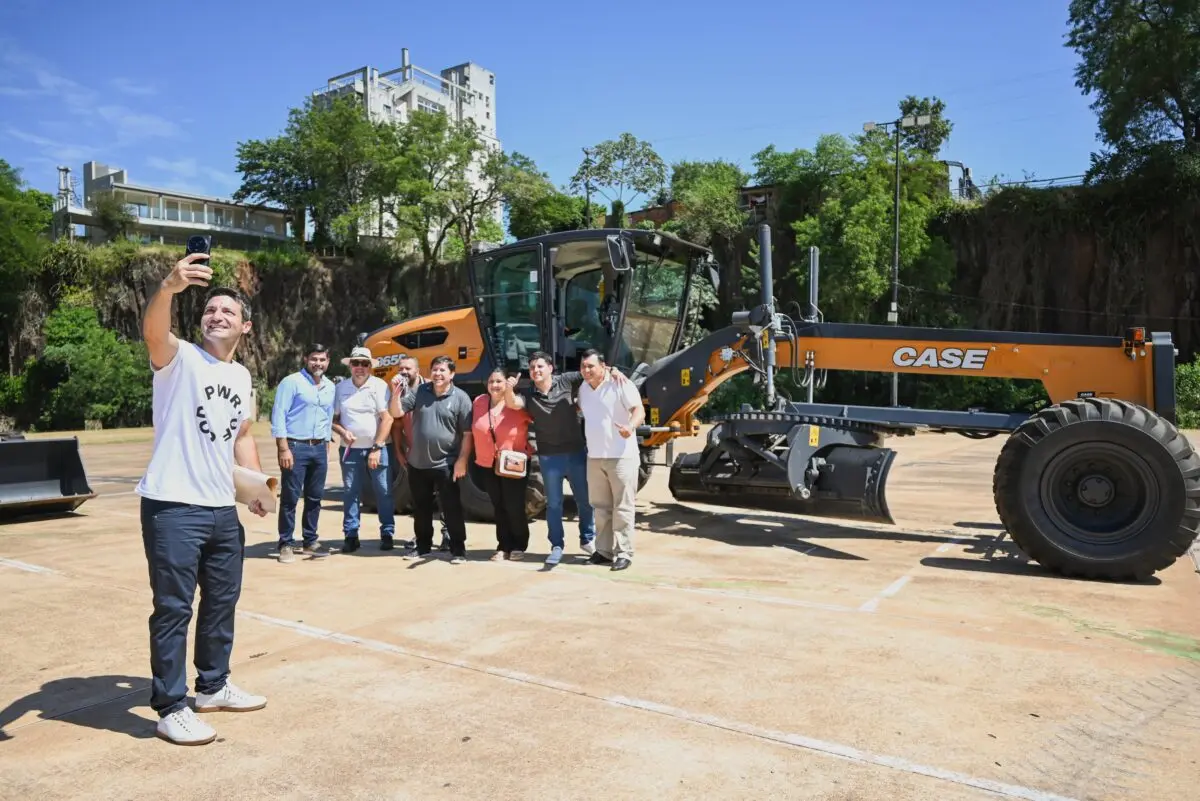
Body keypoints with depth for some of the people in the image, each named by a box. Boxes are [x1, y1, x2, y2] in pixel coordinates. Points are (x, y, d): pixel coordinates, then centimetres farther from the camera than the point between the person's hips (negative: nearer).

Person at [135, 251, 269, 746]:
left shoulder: (242, 376, 14)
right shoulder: (180, 358, -7)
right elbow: (153, 332, -31)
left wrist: (257, 482, 12)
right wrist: (169, 288, -50)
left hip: (223, 509, 7)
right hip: (172, 507, -7)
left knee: (222, 601, 17)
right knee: (174, 608, -1)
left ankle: (213, 686, 33)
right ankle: (171, 708, 12)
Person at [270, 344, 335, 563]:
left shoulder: (330, 387, 12)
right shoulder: (291, 382, -7)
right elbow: (278, 415, -11)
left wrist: (326, 447, 16)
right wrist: (283, 448, -16)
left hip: (319, 448, 6)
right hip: (295, 447, -6)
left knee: (315, 497, 11)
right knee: (290, 498, -1)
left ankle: (311, 541, 21)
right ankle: (286, 544, 8)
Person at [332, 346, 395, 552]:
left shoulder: (379, 386, -3)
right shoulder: (341, 387, 8)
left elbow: (387, 419, -9)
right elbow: (333, 418, 13)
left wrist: (377, 448, -13)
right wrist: (342, 432, -9)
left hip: (376, 449, -3)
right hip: (350, 450, 3)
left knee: (383, 492, 0)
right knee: (350, 493, 5)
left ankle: (387, 534, 11)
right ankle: (351, 536, 13)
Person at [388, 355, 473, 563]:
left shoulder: (460, 398, -7)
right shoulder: (419, 392, 4)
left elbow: (467, 433, -7)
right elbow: (396, 413, 2)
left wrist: (462, 460, -12)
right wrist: (396, 393, -15)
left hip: (445, 465, -4)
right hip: (417, 463, 5)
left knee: (452, 508, 0)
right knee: (420, 508, 15)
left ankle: (458, 549, 9)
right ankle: (423, 546, 29)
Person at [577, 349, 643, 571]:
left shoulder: (620, 384, -11)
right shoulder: (583, 388, 11)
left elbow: (639, 410, -21)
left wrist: (630, 427, -40)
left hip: (621, 456, -7)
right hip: (594, 457, 7)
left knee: (622, 507, -2)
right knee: (601, 507, 13)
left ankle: (623, 553, 3)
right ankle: (604, 551, 22)